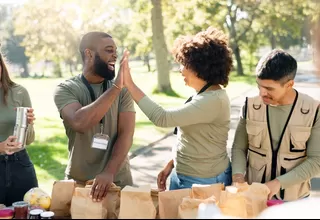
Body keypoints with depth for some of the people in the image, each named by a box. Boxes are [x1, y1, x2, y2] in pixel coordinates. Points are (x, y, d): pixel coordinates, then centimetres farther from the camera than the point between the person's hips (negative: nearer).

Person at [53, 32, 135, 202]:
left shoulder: (122, 89, -2)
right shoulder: (65, 89, -8)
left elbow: (126, 134, -10)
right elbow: (80, 122, -27)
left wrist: (109, 172, -24)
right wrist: (116, 86, -29)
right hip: (78, 181, -1)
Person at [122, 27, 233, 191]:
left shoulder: (213, 100, -25)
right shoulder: (204, 95, 6)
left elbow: (162, 118, -30)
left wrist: (129, 84, -25)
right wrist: (172, 164, 11)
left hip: (203, 182, -9)